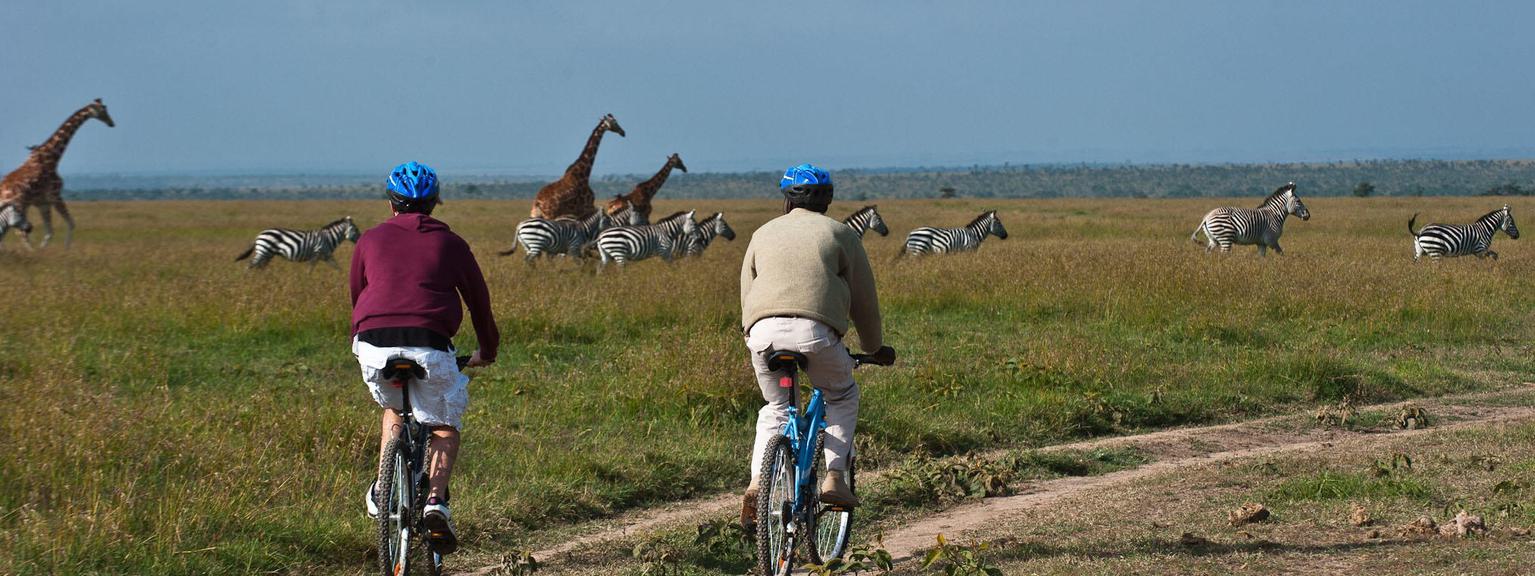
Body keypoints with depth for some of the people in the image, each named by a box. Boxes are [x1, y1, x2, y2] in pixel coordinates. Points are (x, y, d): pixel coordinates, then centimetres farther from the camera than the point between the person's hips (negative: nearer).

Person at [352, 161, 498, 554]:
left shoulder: (370, 240, 19)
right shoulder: (450, 244, 17)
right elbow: (478, 299, 24)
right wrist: (487, 351, 40)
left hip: (375, 344, 2)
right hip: (429, 345, -2)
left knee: (393, 408, 32)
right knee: (445, 428, 16)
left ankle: (383, 490, 18)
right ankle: (435, 500, -7)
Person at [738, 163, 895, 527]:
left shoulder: (764, 234, 25)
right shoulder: (839, 234, 18)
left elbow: (747, 295, 26)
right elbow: (863, 298, 20)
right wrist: (874, 348, 32)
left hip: (763, 332, 3)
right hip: (815, 332, -2)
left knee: (775, 408, 24)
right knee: (842, 397, 24)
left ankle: (758, 481, 4)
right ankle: (834, 477, 9)